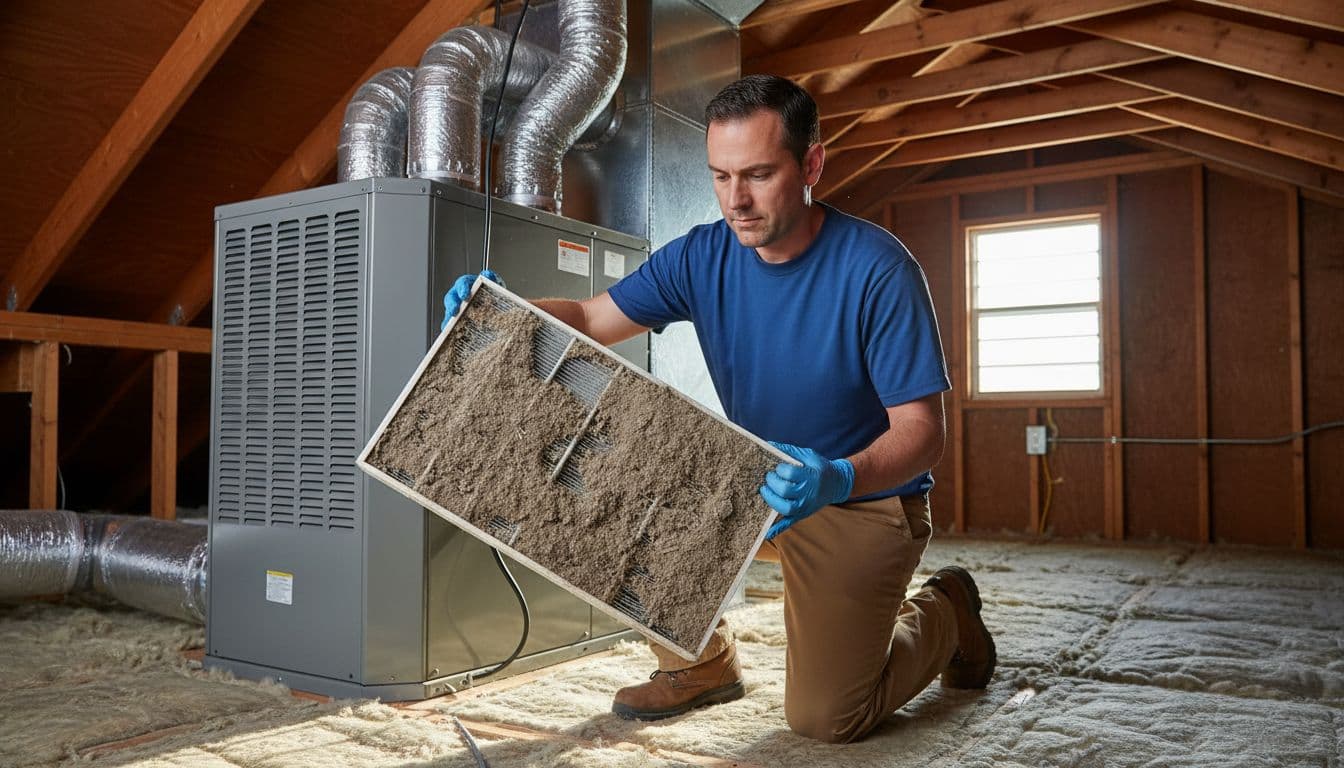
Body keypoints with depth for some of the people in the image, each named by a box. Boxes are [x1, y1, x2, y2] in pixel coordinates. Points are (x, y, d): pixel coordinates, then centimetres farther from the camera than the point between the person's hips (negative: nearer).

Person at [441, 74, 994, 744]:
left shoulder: (878, 270, -21)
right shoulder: (702, 258, -6)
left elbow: (923, 430, -21)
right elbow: (590, 320, -4)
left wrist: (839, 479, -42)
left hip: (864, 501, -5)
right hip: (753, 480, 5)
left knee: (823, 720, -11)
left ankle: (942, 612, 20)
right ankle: (700, 664, 7)